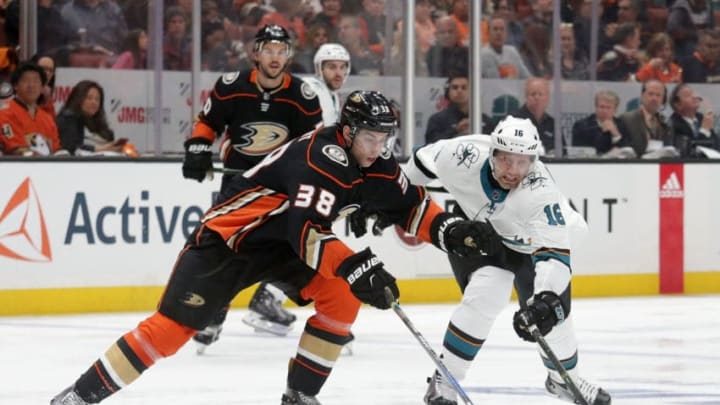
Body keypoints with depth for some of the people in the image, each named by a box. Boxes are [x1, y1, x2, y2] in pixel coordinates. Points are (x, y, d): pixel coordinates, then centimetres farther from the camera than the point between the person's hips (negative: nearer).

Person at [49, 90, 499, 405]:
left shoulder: (377, 165, -4)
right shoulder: (317, 159, -30)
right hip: (228, 238, -8)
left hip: (283, 245, 8)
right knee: (176, 322, -16)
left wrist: (450, 230, -10)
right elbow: (307, 231, -38)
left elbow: (410, 205, 8)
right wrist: (356, 267, -46)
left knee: (342, 297, -13)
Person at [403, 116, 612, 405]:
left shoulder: (541, 192, -39)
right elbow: (424, 160, -12)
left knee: (551, 314, 2)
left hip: (529, 244, 0)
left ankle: (564, 378, 35)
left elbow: (554, 254, -43)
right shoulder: (467, 156, -33)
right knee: (485, 297, -24)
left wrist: (546, 300, -58)